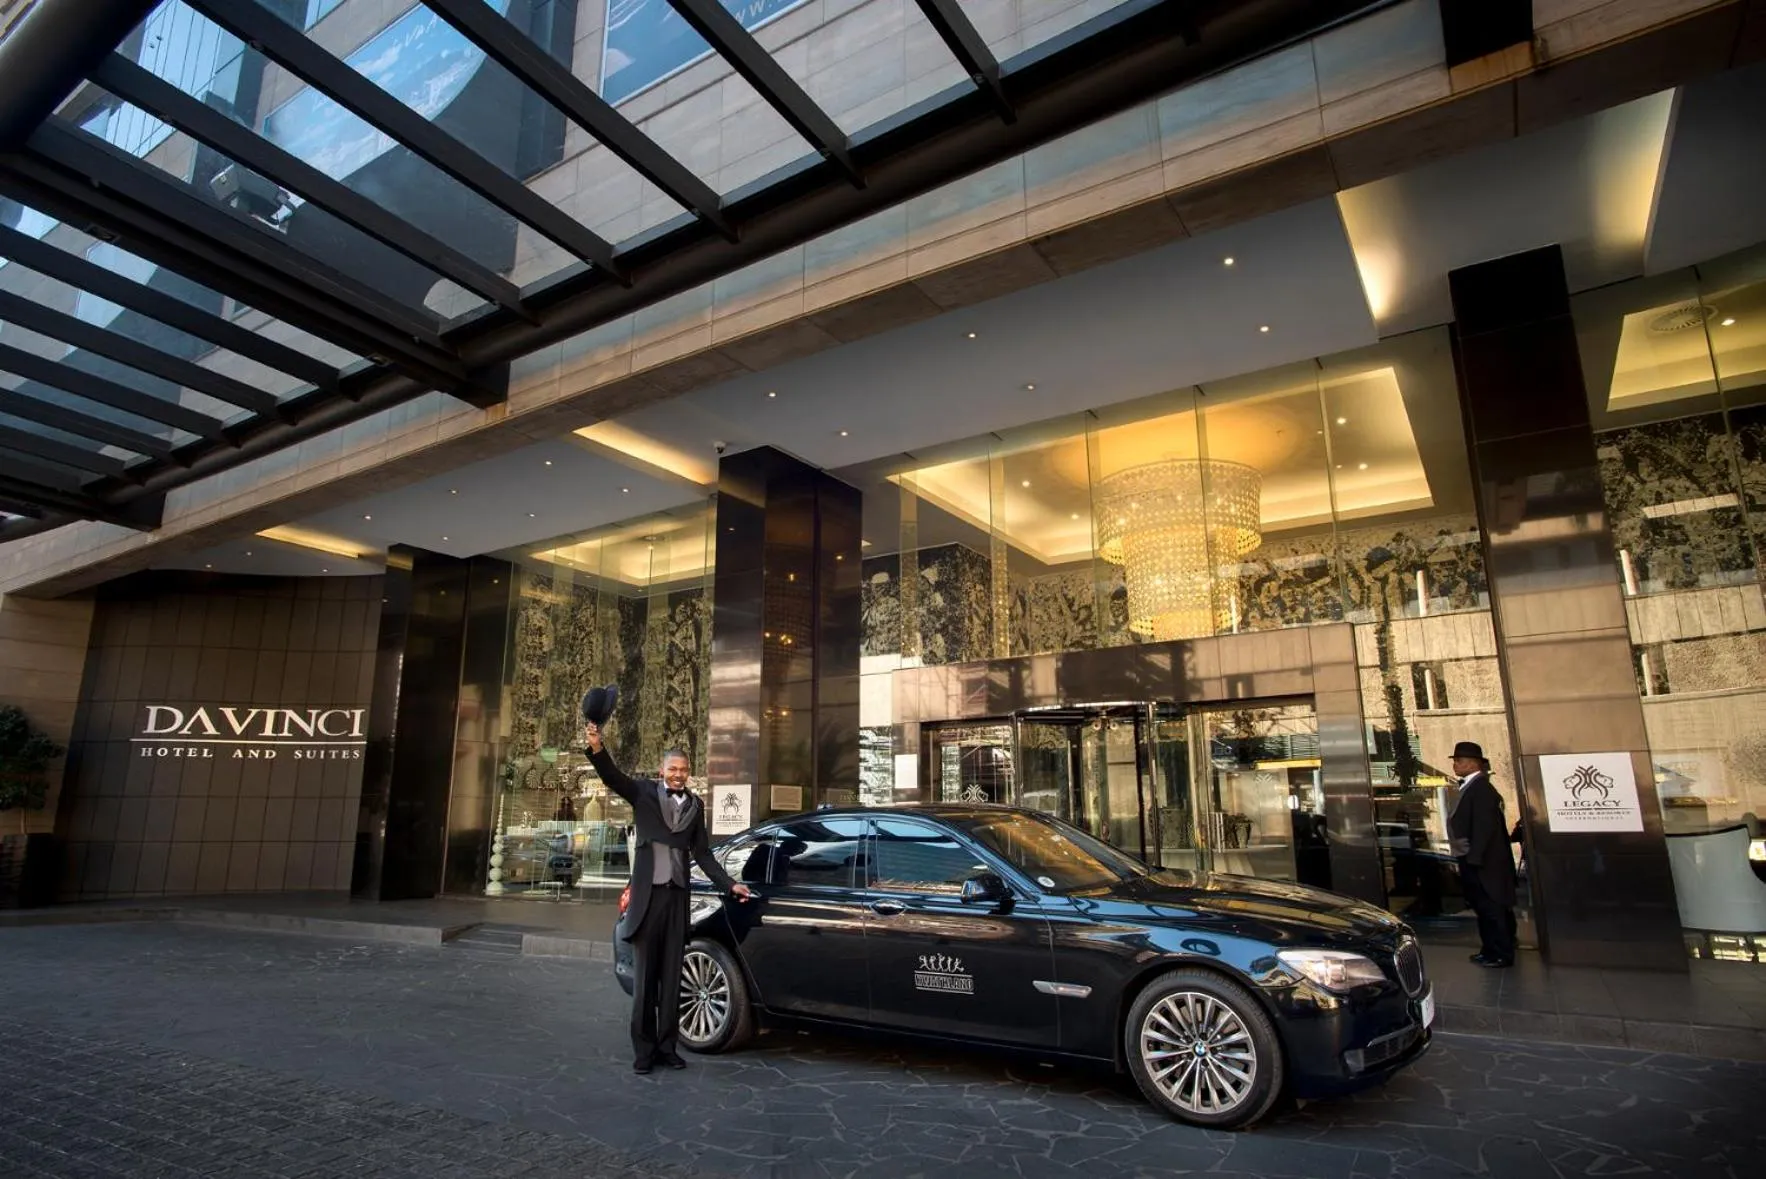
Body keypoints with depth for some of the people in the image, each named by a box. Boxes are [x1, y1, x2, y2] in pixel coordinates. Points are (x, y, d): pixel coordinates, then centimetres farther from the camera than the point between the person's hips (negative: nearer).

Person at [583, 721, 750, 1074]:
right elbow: (612, 776, -17)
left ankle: (667, 1047, 18)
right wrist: (597, 748, -36)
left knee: (672, 976, 9)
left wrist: (730, 884, 4)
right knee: (646, 976, 4)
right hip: (648, 894, -3)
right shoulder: (644, 792, 0)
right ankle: (644, 1049, 13)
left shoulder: (695, 806, 10)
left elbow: (702, 854, 12)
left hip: (677, 896, 3)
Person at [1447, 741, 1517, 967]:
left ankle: (1501, 955, 7)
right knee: (1484, 907, 17)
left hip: (1480, 860, -10)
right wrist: (1469, 857, 16)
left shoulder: (1480, 788, -17)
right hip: (1471, 858, 10)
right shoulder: (1470, 786, 12)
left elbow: (1484, 826, -23)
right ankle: (1492, 950, 27)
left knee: (1490, 907, -1)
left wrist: (1473, 858, -23)